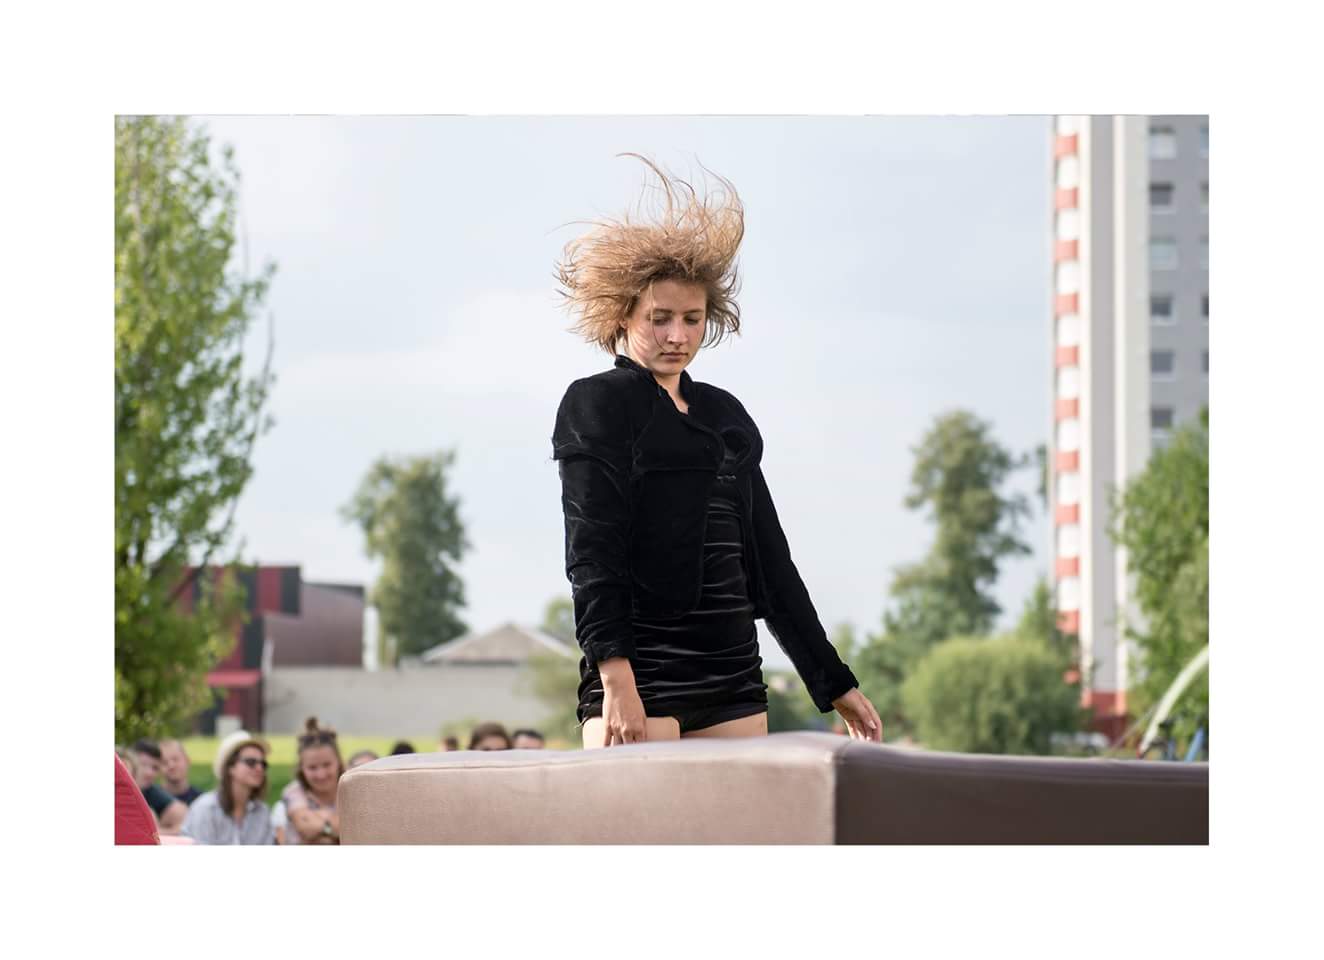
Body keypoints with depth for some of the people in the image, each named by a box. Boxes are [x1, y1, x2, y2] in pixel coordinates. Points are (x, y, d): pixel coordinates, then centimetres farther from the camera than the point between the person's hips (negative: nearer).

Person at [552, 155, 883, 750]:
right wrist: (614, 675, -21)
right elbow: (591, 549, -8)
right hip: (641, 675, -6)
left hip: (732, 684, 6)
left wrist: (833, 682, 21)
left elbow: (767, 556, 23)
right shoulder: (597, 404, 2)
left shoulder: (726, 416, 21)